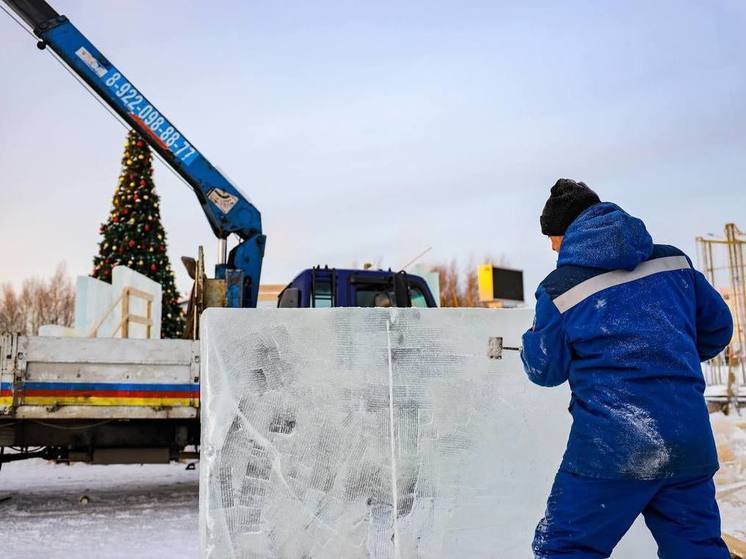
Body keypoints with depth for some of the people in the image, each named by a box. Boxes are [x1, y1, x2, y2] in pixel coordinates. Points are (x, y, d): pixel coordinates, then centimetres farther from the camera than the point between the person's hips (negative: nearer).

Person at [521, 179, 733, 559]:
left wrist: (534, 336, 28)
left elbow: (546, 370, 7)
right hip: (690, 442, 5)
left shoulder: (558, 289, -3)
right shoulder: (673, 260, 6)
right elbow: (717, 327, 17)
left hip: (610, 447, -4)